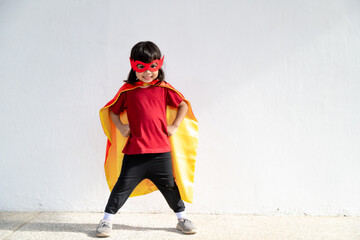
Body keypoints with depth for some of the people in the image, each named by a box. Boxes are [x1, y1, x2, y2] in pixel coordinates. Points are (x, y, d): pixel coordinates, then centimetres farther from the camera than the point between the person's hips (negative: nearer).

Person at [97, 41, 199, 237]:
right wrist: (121, 127, -1)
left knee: (169, 185, 13)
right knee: (123, 186, 2)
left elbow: (183, 106, 14)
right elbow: (112, 110, 13)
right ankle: (107, 220, 16)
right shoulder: (127, 90, 2)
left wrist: (174, 126, 5)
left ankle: (182, 218, 29)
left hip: (161, 150, 1)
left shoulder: (164, 89, 5)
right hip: (134, 151, -1)